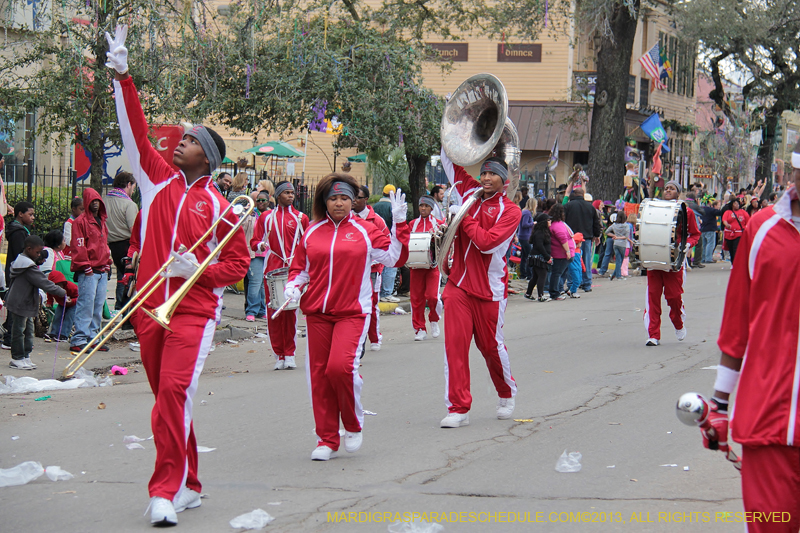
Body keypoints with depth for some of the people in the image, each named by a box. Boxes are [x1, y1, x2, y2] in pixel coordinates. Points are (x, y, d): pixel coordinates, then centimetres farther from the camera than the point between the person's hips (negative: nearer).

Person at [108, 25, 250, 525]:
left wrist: (200, 270, -13)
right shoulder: (158, 179, 9)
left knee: (174, 393, -20)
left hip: (194, 311, -5)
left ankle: (167, 491, -19)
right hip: (149, 309, 5)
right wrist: (123, 77, -4)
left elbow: (239, 262, 4)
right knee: (170, 399, 11)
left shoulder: (219, 206, -1)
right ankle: (189, 486, 22)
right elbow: (136, 132, 3)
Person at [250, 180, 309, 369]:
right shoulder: (266, 217, 12)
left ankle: (289, 355, 2)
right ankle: (279, 355, 4)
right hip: (272, 269, 0)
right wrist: (261, 245, -10)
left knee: (290, 311, -4)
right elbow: (254, 242, 12)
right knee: (273, 313, -2)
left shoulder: (300, 218, 12)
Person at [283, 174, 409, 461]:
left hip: (352, 312, -4)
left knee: (340, 366, -20)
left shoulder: (365, 230, 4)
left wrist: (399, 224, -6)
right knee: (319, 373, 2)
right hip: (317, 313, 4)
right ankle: (327, 439, 13)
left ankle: (354, 425, 4)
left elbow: (395, 257, 0)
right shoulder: (312, 232, 11)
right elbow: (300, 267, 19)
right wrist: (293, 287, 0)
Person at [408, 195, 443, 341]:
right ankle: (420, 329, 8)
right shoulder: (413, 224, 14)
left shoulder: (438, 224, 8)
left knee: (432, 296, -16)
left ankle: (434, 321, 11)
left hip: (433, 265, -2)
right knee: (416, 298, -1)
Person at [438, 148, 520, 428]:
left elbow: (487, 242, -18)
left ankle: (507, 394, 35)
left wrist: (465, 218, -12)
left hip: (489, 288, -3)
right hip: (459, 283, 3)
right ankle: (458, 408, -3)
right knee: (454, 342, -7)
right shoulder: (469, 192, 8)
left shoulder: (510, 210, -6)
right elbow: (449, 160, 16)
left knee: (491, 345, 8)